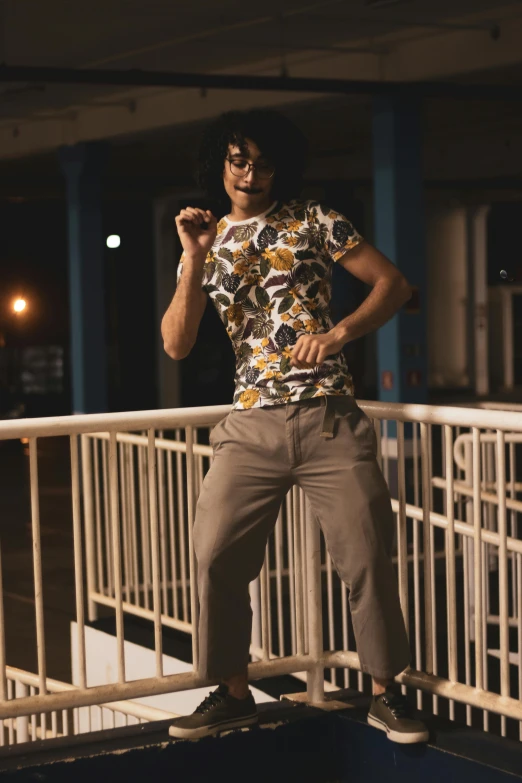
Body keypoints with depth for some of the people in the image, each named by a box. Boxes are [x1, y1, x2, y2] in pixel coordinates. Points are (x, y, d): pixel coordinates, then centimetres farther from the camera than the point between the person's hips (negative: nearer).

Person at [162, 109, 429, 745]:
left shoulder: (312, 221, 4)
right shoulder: (205, 244, 11)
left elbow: (393, 283, 2)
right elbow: (176, 344, 2)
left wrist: (337, 335, -13)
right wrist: (194, 258, -7)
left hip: (330, 419, -2)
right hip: (252, 426, 2)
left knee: (367, 558, -3)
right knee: (216, 557, -2)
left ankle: (385, 693, 12)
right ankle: (234, 693, 14)